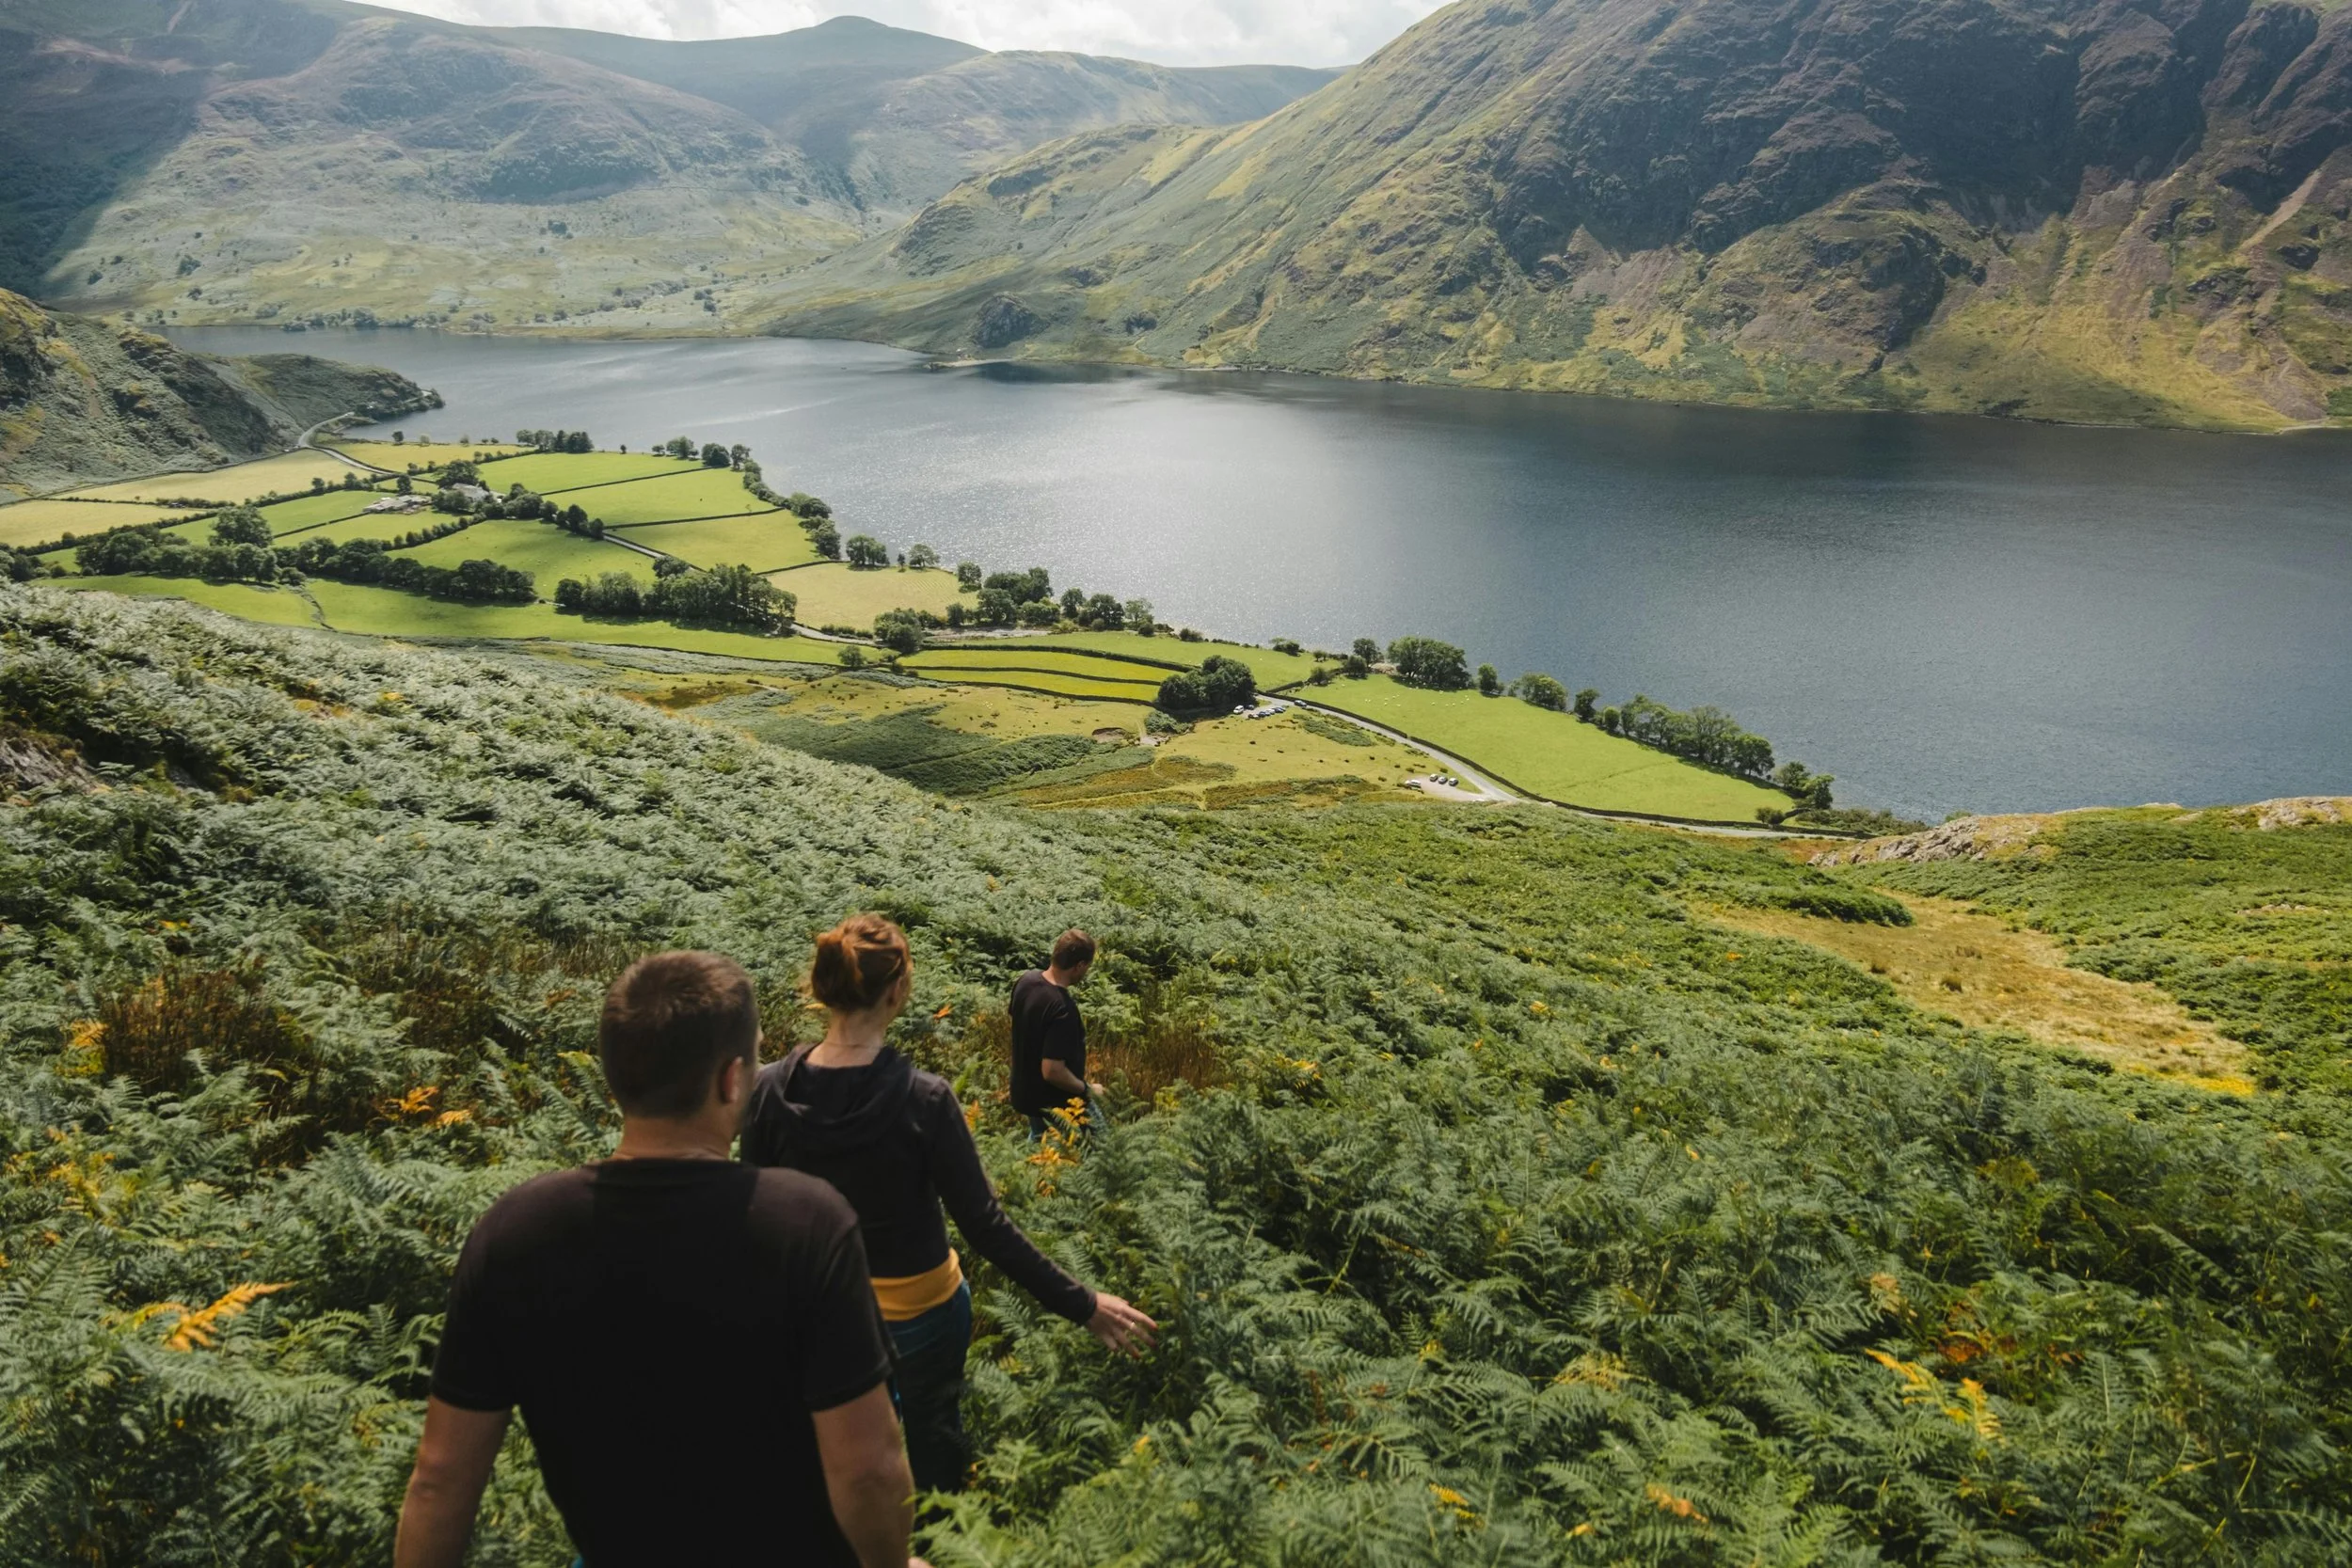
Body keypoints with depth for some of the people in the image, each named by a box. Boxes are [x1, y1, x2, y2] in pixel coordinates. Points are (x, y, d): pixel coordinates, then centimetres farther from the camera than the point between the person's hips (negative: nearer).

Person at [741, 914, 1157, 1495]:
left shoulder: (768, 1093, -17)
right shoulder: (923, 1099, -27)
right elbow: (984, 1226, -23)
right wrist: (1081, 1305, -15)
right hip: (919, 1310, -2)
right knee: (931, 1433, 24)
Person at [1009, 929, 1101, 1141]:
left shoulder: (1027, 980, -8)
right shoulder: (1062, 1009, -34)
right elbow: (1052, 1071, -32)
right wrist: (1087, 1090, -17)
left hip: (1026, 1092, 8)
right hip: (1058, 1105, -8)